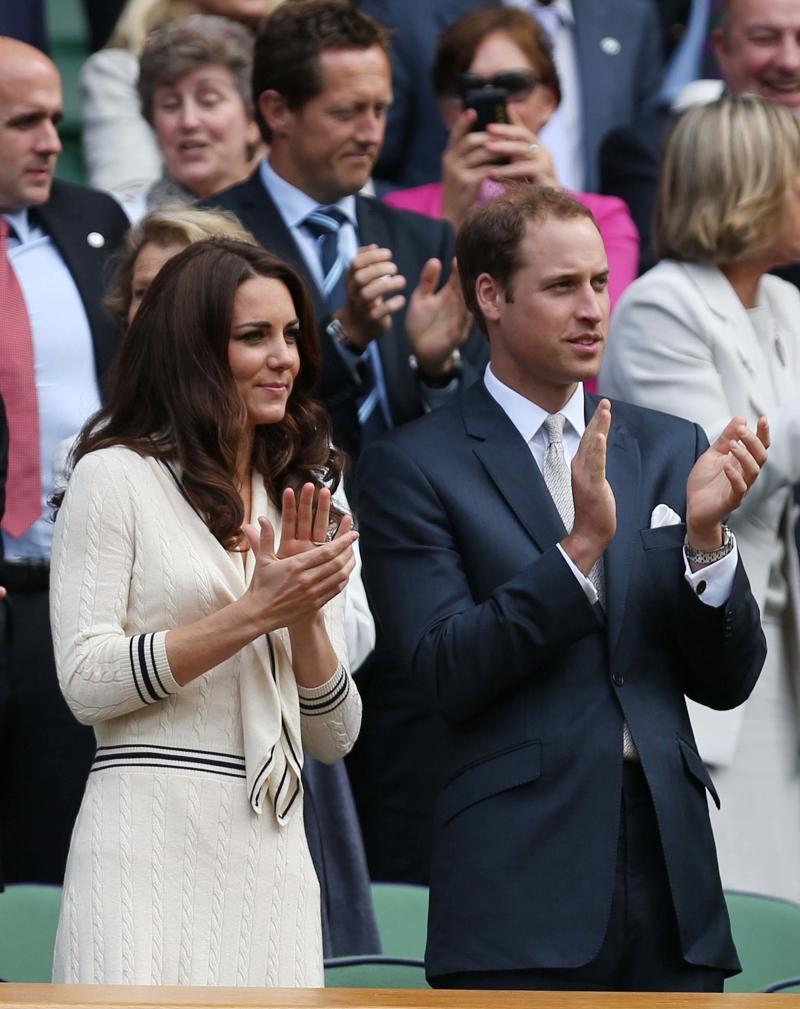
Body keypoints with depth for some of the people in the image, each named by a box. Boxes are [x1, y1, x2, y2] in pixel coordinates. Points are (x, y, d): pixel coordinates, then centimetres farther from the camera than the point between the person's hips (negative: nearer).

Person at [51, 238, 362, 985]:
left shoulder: (296, 504, 18)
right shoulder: (117, 476, 1)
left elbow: (334, 738, 14)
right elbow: (85, 683, -9)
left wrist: (308, 617, -4)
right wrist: (256, 612, -12)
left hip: (272, 859, 5)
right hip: (152, 848, -5)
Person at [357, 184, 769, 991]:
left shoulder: (669, 449, 14)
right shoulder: (415, 466, 0)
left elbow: (727, 682, 10)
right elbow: (446, 674, -11)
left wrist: (704, 537, -7)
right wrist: (581, 546, -19)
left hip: (671, 876, 4)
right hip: (519, 897, -4)